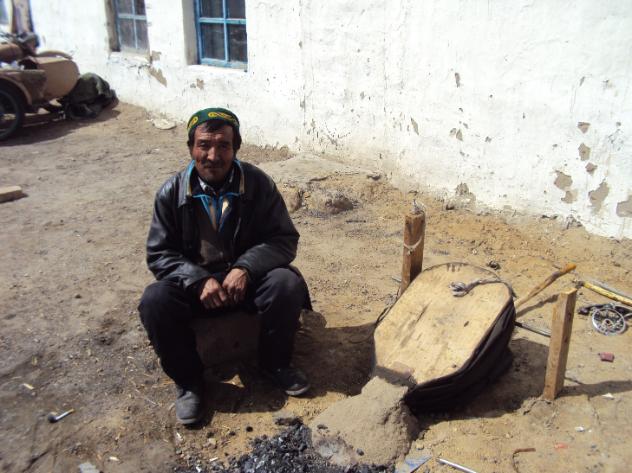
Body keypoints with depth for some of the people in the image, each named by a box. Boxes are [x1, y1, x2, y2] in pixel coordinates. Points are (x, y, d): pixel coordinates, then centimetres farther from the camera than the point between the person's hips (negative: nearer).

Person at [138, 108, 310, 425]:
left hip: (246, 278, 0)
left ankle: (275, 362, -1)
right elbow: (159, 254, -5)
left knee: (288, 284, -28)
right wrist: (200, 280, -23)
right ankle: (187, 379, -4)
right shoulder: (172, 193, -7)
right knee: (154, 302, -28)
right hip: (193, 283, 0)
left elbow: (285, 239, -7)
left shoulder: (258, 184, -9)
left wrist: (246, 268, -25)